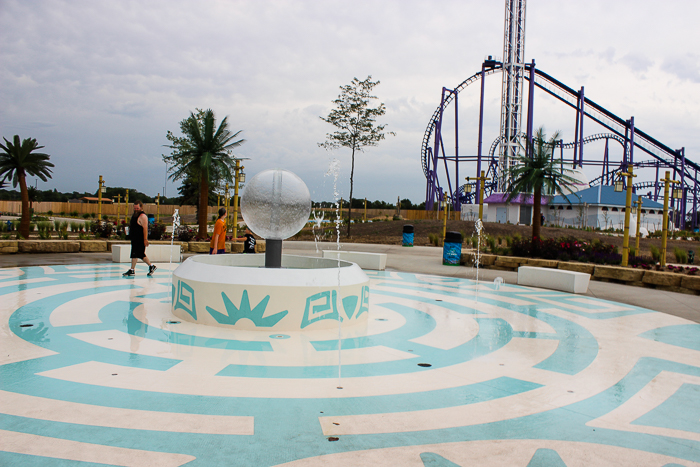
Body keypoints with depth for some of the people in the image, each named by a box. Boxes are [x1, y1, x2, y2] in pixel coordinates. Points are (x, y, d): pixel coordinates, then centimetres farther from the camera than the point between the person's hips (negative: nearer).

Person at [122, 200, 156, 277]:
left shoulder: (142, 216, -14)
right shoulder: (135, 215, 16)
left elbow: (145, 228, -19)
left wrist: (145, 239, -23)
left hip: (140, 239, -10)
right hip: (135, 239, 10)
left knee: (134, 254, -7)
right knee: (141, 255, 13)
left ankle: (132, 270, -1)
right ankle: (151, 266, 22)